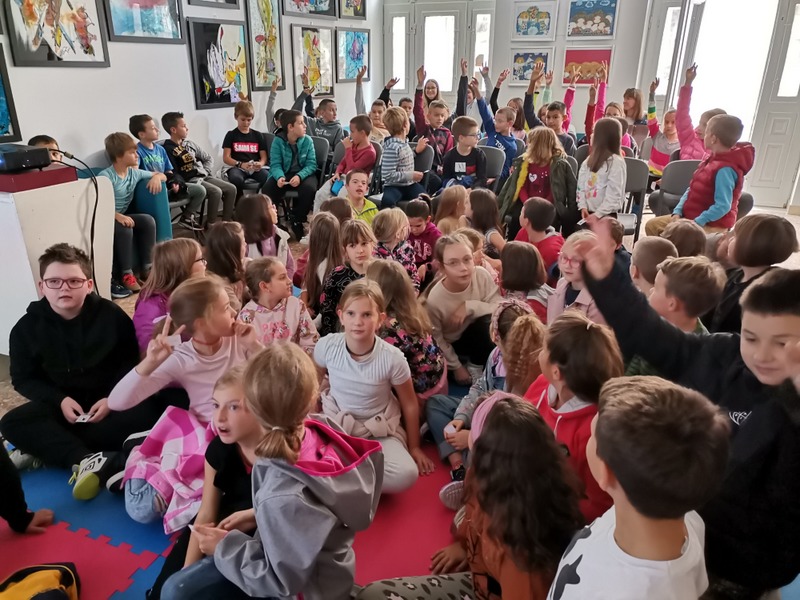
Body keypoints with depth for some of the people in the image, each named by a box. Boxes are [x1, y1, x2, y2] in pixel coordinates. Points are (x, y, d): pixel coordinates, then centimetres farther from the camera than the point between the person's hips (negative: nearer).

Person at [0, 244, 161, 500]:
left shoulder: (111, 315, -11)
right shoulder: (26, 328, -7)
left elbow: (130, 362, -4)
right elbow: (23, 378, -1)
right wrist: (59, 400, -18)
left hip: (109, 399, -1)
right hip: (62, 403, 1)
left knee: (149, 410, -30)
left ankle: (46, 448, -28)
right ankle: (89, 460, -38)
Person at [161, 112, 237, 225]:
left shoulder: (189, 143, 15)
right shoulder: (168, 149, -8)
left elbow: (209, 158, 19)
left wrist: (206, 171, 4)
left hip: (203, 177, 8)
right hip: (190, 181, -8)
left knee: (231, 189, -6)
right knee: (216, 191, -30)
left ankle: (226, 222, -2)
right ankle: (211, 225, -20)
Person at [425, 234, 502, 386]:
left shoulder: (482, 275, -25)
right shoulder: (434, 300, -31)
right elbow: (437, 339, -17)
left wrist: (470, 306, -34)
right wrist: (456, 366, -9)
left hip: (479, 334, 3)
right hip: (453, 343, -3)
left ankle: (476, 366, -3)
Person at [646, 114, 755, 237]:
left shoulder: (725, 169, -23)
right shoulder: (712, 158, 8)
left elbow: (723, 206, -28)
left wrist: (695, 224, -25)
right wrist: (677, 212, -1)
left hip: (711, 225, -10)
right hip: (691, 217, 10)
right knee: (652, 225, 5)